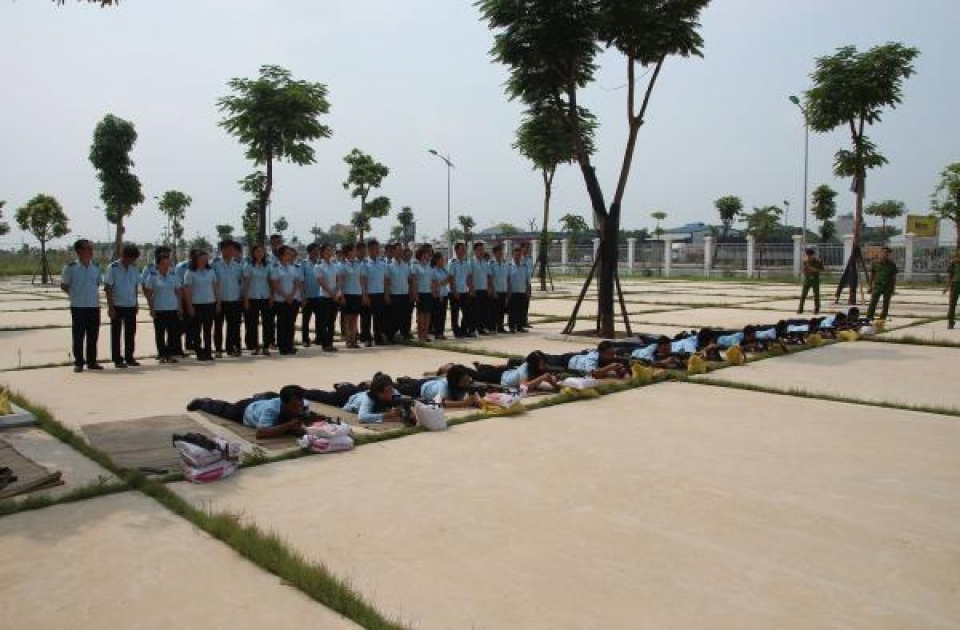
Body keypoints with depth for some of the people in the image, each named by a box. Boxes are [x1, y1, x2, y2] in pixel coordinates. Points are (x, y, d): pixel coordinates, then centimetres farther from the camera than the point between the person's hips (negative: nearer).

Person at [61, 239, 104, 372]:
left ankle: (92, 361, 17)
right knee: (78, 336, 2)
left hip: (94, 306, 4)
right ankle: (78, 362, 11)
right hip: (78, 307, -4)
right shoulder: (70, 267, -4)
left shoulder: (96, 267, 7)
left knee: (93, 336, 8)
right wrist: (75, 294, -1)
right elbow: (64, 286, 3)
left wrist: (93, 295, 9)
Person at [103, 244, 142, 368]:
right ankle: (117, 359, 10)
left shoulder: (134, 268, 6)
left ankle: (129, 357, 19)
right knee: (116, 333, 4)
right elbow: (108, 288, -10)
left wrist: (136, 304, 12)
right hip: (117, 305, -5)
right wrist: (110, 306, -13)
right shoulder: (113, 268, -9)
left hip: (131, 306, 5)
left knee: (130, 333, 9)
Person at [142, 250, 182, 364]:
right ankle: (162, 355, 11)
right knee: (160, 333, 3)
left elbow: (178, 291, 11)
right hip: (158, 309, -2)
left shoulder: (173, 275, 7)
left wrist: (180, 306, 5)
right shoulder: (153, 275, -1)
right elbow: (148, 293, -1)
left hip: (173, 308, 2)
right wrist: (151, 308, -6)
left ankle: (171, 354, 9)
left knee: (173, 332, 1)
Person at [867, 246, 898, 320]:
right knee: (873, 302, -10)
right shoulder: (875, 263, 2)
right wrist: (870, 287, 6)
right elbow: (872, 276, 8)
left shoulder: (892, 264, 2)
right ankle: (868, 318, -12)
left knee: (886, 304, 5)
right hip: (877, 285, -1)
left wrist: (893, 288, 1)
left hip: (888, 287, 1)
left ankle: (883, 318, 13)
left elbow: (894, 277, 5)